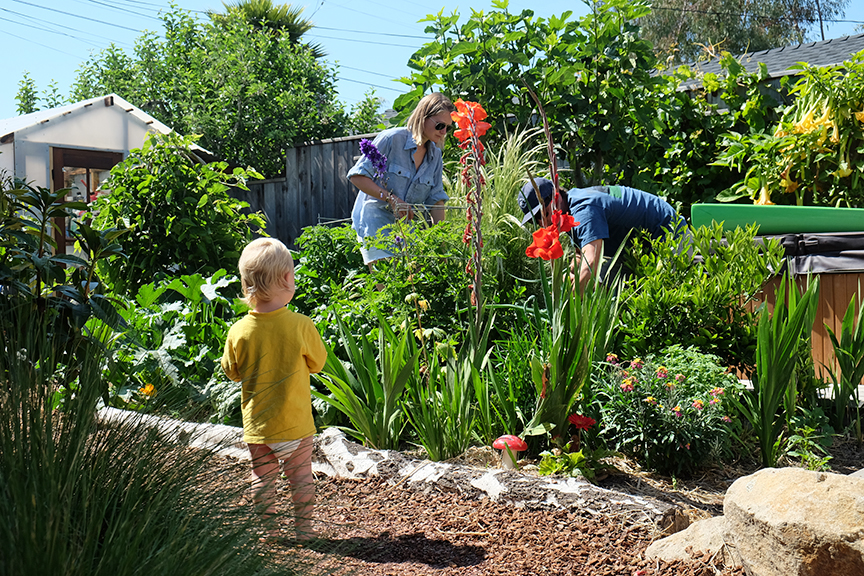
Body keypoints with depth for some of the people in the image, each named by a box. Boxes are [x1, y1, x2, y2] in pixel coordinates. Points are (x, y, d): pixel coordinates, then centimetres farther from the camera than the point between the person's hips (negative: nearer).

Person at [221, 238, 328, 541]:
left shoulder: (238, 332, -13)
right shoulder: (301, 326, -18)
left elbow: (231, 372, 3)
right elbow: (318, 362, -2)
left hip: (257, 424, 1)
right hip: (296, 422, -1)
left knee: (262, 478, 16)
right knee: (301, 476, 15)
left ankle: (267, 530, 26)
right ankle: (303, 528, 26)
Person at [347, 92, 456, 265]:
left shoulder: (436, 155, 8)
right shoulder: (392, 139, -11)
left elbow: (436, 198, 10)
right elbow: (357, 176, -11)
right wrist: (391, 198, -19)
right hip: (376, 221, -6)